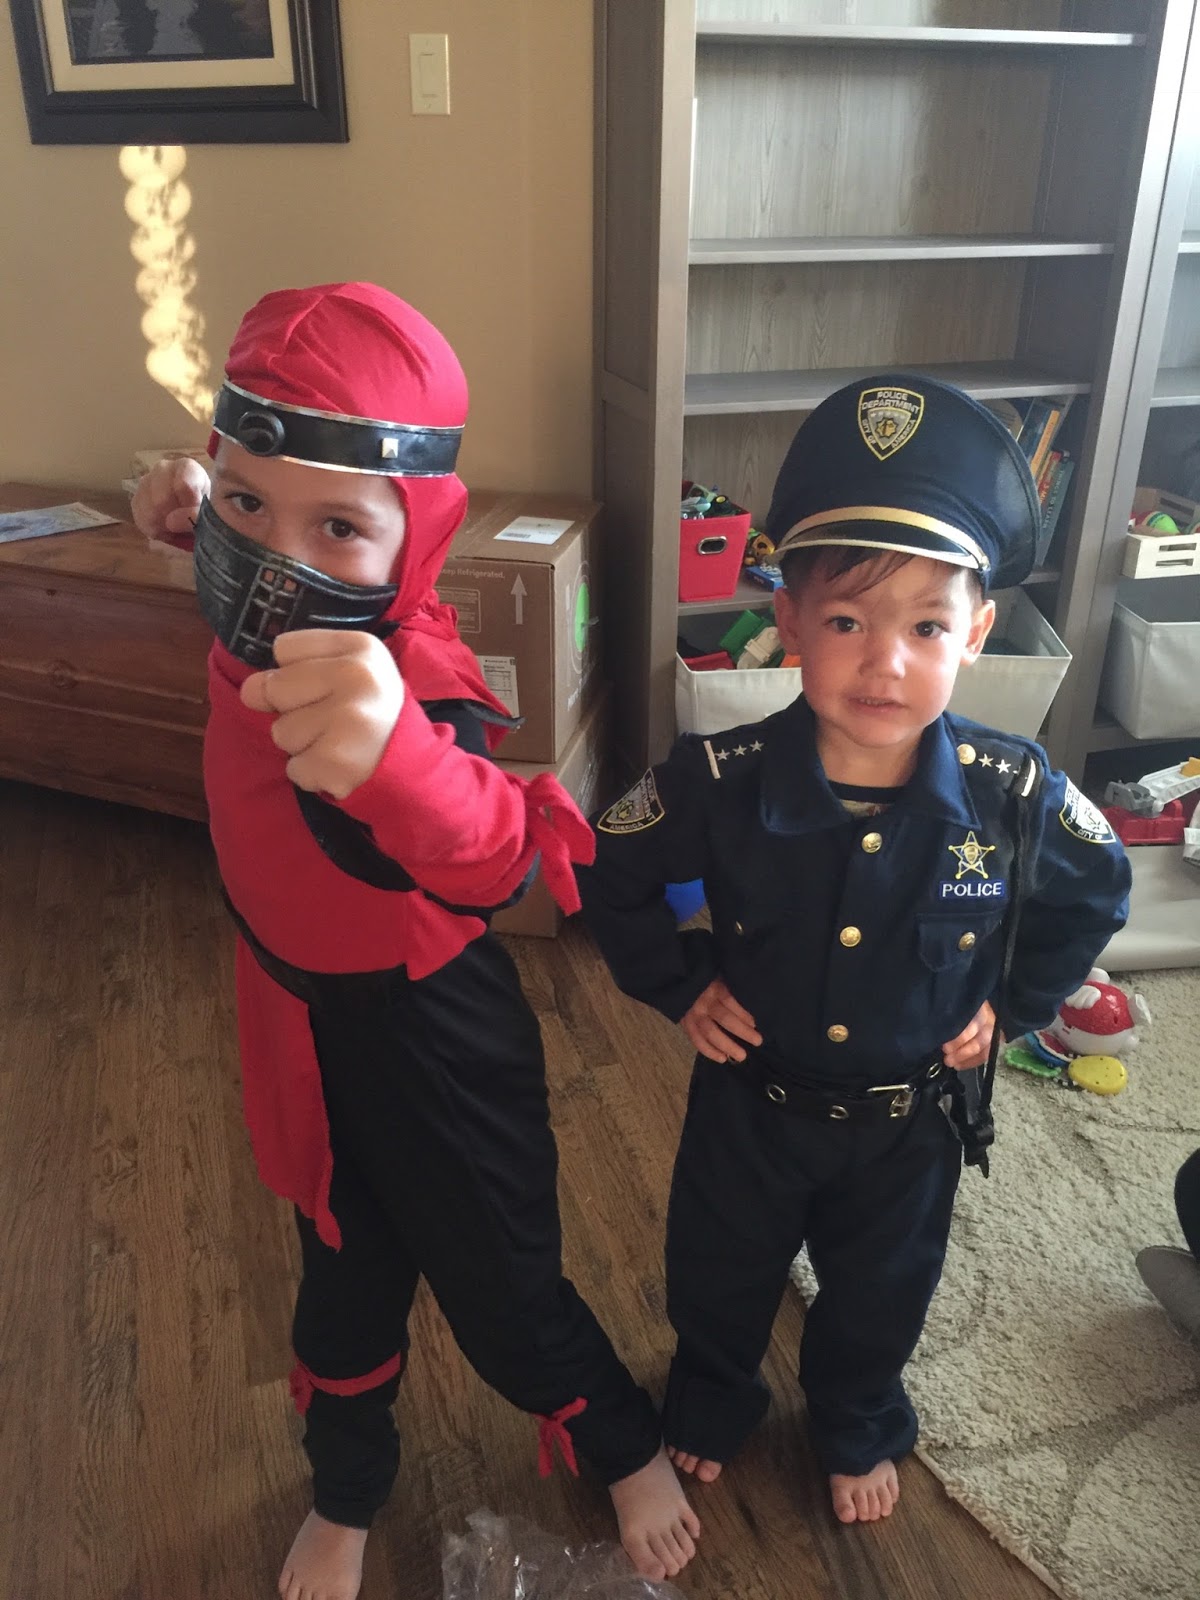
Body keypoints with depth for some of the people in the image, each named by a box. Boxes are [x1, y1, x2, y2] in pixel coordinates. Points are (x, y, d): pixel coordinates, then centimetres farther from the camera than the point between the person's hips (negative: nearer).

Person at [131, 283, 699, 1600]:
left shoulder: (399, 680, -36)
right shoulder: (268, 631, -13)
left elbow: (511, 854, -58)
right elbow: (266, 551, 15)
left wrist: (396, 756, -79)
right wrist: (199, 511, -6)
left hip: (430, 1041, -6)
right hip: (311, 1034, 6)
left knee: (504, 1293, 16)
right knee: (345, 1285, 27)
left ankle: (628, 1451, 50)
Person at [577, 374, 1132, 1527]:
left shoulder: (1014, 795, -23)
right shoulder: (721, 783, -28)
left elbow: (1094, 890, -1)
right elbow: (610, 875, -9)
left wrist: (1012, 1000, -3)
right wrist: (679, 985, -12)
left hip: (910, 1118, 1)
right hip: (751, 1098, -1)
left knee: (880, 1292, 27)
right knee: (720, 1273, 25)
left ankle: (857, 1425, 60)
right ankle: (711, 1397, 59)